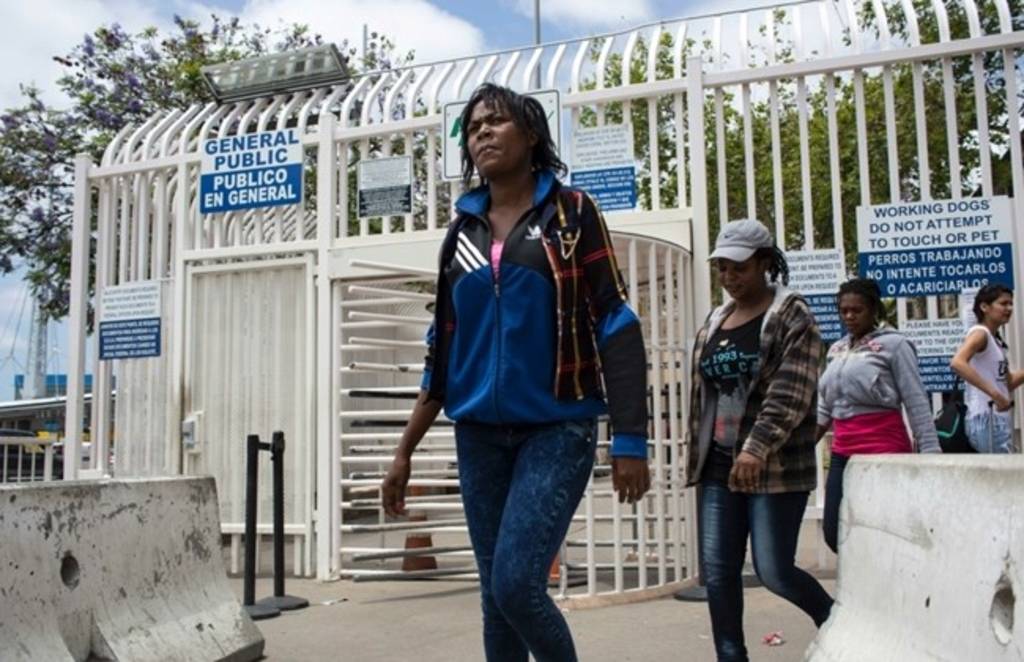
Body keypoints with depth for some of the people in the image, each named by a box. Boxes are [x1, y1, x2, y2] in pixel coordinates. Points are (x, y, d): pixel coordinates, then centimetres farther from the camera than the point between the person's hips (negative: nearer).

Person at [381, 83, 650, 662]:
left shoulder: (571, 212, 0)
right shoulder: (464, 229, 11)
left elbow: (616, 325, -6)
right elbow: (444, 351, 13)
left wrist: (630, 439, -14)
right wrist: (405, 451, 10)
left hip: (558, 427, -4)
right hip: (480, 434, 5)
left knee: (516, 584, -15)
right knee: (496, 596, 8)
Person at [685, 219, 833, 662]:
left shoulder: (791, 317, -6)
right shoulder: (714, 322, 14)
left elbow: (790, 393, -18)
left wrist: (757, 448, -31)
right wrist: (697, 456, 15)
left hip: (775, 469, -6)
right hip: (719, 467, 6)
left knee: (774, 571, -1)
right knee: (718, 572, 3)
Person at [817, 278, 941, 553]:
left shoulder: (893, 344, -4)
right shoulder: (836, 349, 14)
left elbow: (917, 403, -8)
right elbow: (825, 408, 19)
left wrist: (930, 453, -13)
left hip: (883, 447, -6)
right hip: (842, 451, 6)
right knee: (834, 533, 4)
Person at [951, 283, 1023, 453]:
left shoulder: (996, 339, 16)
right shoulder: (979, 333, -10)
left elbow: (1008, 382, 24)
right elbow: (957, 363, -31)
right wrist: (994, 394, -32)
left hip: (1001, 418, 9)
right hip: (987, 418, -9)